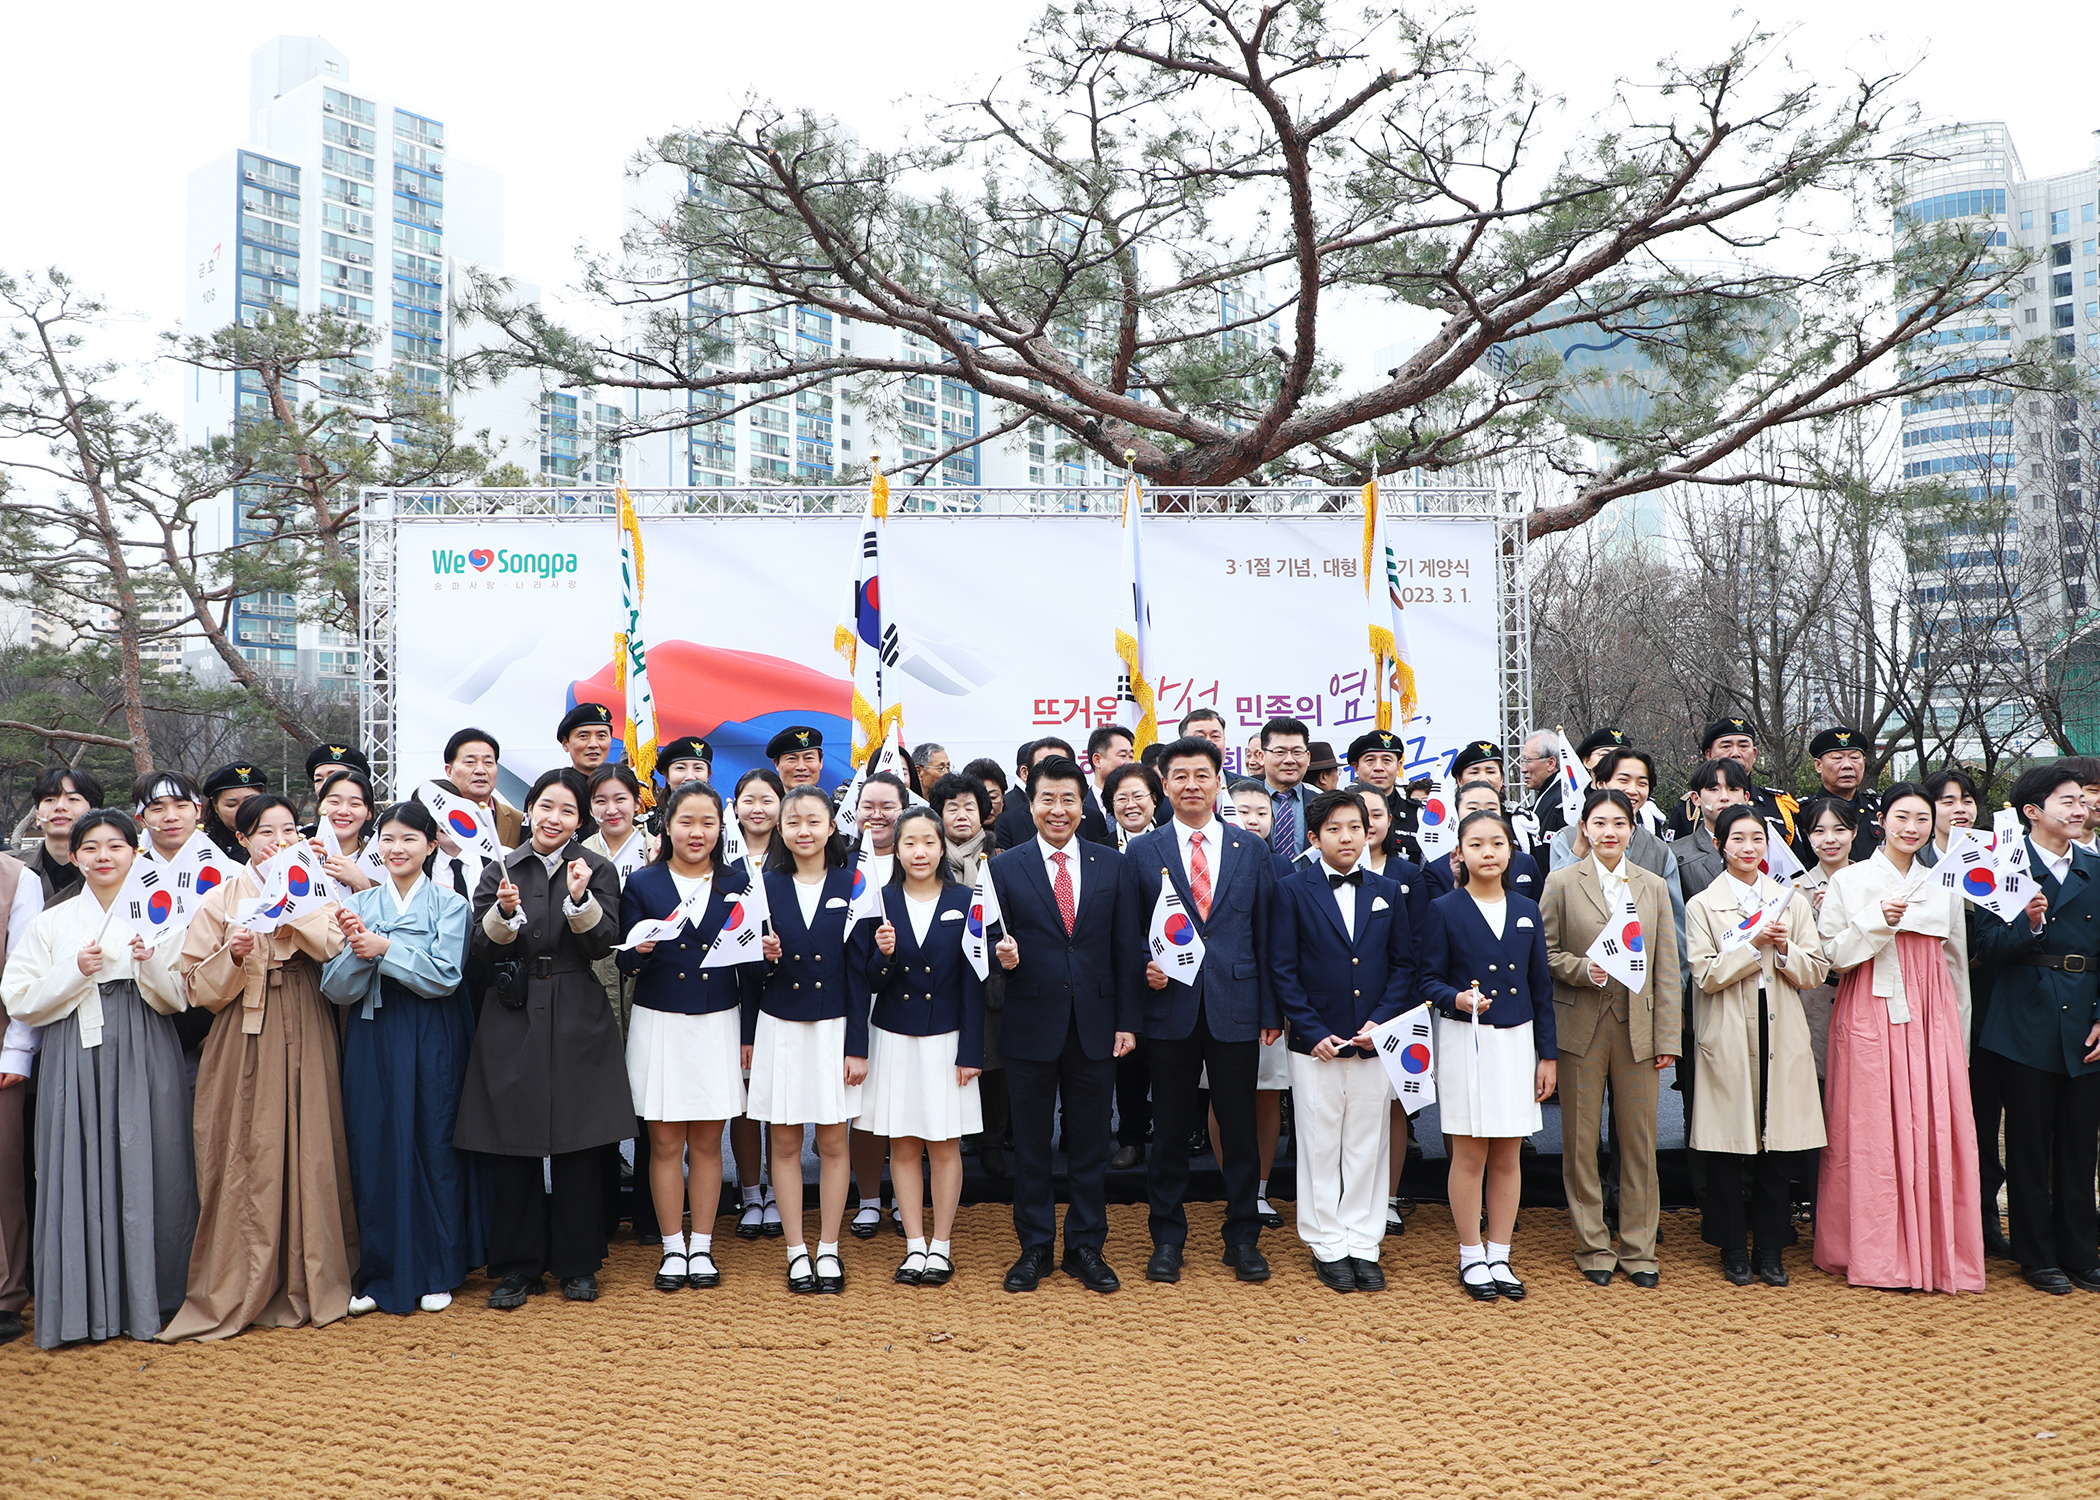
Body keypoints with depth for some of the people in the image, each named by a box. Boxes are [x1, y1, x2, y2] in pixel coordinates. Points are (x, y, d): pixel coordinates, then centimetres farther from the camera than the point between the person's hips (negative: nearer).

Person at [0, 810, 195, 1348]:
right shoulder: (50, 924, 8)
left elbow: (178, 1000, 4)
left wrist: (151, 964, -14)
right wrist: (75, 973, -10)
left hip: (146, 1060, 0)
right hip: (76, 1061, 0)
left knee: (148, 1173, -1)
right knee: (81, 1175, -2)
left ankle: (148, 1300, 10)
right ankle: (85, 1306, 9)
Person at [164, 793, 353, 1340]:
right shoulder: (220, 899, 8)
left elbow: (339, 947, -7)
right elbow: (199, 988, 4)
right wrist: (234, 956, -13)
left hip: (307, 1039, 1)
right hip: (245, 1042, -1)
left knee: (310, 1151, 0)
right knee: (246, 1157, -4)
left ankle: (307, 1283, 11)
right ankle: (239, 1290, 7)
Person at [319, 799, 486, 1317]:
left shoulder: (449, 904, 0)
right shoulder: (358, 906, 7)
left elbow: (444, 976, -12)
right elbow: (336, 989, 0)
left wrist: (384, 949, -16)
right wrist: (357, 951, -18)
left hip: (433, 1041, -2)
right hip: (373, 1040, 3)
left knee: (434, 1148, 2)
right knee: (373, 1151, 3)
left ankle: (437, 1273, 15)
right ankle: (380, 1274, 16)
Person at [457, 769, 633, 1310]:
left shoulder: (598, 870, 4)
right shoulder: (500, 871, 6)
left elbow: (603, 944, -5)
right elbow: (480, 949, 0)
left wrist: (581, 900, -21)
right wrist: (505, 912, -18)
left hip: (578, 1021, -1)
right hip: (512, 1021, 1)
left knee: (578, 1146, 3)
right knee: (512, 1148, 3)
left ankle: (577, 1265, 17)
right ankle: (517, 1268, 16)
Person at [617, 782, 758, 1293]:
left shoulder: (737, 882, 4)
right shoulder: (643, 883, 2)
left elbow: (749, 961, 5)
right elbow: (627, 963, -1)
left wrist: (749, 1034, -4)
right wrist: (639, 950, -22)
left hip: (719, 1024, 1)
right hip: (659, 1025, 0)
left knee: (707, 1142, 7)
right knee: (665, 1142, 4)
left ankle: (702, 1247, 19)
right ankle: (673, 1249, 18)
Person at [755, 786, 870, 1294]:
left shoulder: (850, 886, -2)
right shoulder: (766, 886, 2)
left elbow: (858, 969, -3)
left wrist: (857, 1046, -5)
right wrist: (763, 957, -15)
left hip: (834, 1027, -1)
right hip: (779, 1028, 1)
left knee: (833, 1142, 6)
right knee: (785, 1142, 7)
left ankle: (829, 1249, 19)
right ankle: (796, 1250, 19)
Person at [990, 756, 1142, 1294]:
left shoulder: (1112, 865, 5)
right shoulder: (1004, 867, 1)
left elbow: (1126, 948, 4)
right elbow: (997, 942, 3)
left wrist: (1127, 1021, 0)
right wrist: (1002, 956, -21)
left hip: (1095, 1026, 1)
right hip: (1031, 1026, -1)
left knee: (1091, 1143, 10)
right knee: (1030, 1143, 9)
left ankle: (1086, 1247, 23)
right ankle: (1034, 1248, 23)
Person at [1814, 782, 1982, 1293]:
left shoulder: (1944, 886, 13)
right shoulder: (1849, 881, 2)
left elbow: (1957, 963, 18)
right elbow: (1833, 955, -2)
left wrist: (1959, 1034, 16)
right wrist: (1876, 921, -16)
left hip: (1932, 1017, 3)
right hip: (1870, 1016, -3)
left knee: (1935, 1130, 0)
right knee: (1871, 1130, -3)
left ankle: (1937, 1254, 10)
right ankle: (1874, 1255, 5)